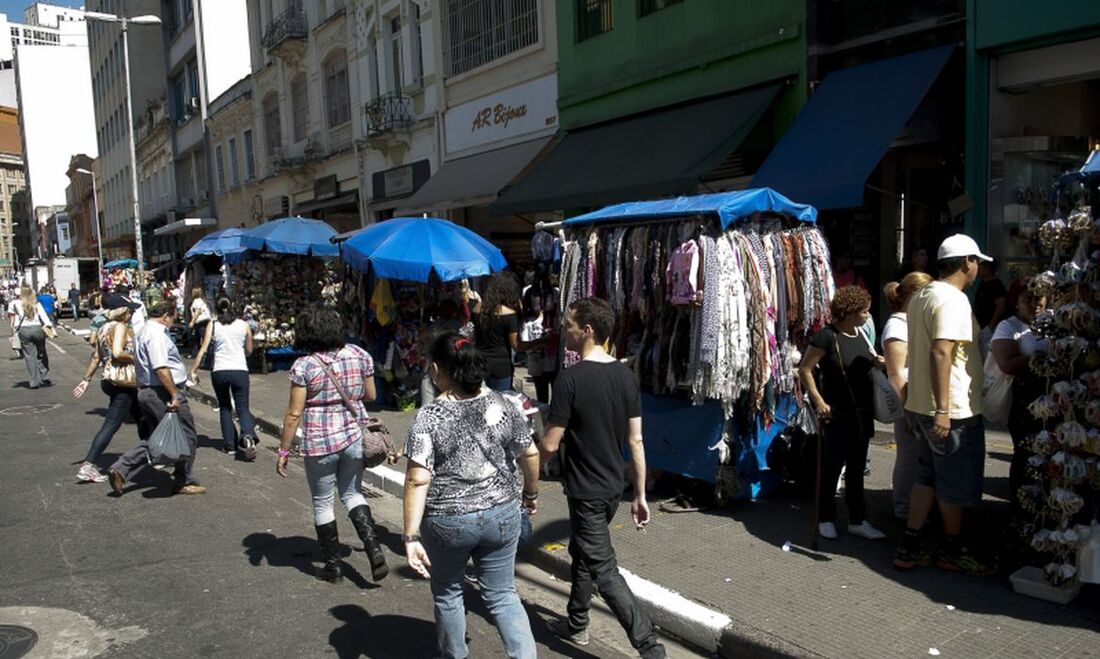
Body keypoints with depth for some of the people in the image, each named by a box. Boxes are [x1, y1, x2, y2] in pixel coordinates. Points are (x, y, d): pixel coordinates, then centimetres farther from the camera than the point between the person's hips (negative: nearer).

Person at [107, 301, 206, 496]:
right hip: (163, 392, -10)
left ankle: (120, 469, 9)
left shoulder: (143, 332, 18)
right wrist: (174, 394, -25)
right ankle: (184, 482, 12)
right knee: (187, 437, 3)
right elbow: (161, 368, -25)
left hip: (146, 391, 10)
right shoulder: (157, 334, -16)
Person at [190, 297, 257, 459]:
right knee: (242, 408, 4)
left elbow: (203, 349, -3)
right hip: (240, 371, 0)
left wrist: (194, 370, 2)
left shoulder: (213, 325, 4)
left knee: (225, 408, 18)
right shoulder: (244, 325, 6)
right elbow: (249, 351, 14)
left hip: (219, 371, 1)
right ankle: (247, 435, -24)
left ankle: (230, 444, 16)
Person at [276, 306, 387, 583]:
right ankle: (374, 547, 4)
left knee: (322, 502, 13)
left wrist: (284, 450, -3)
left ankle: (332, 564, 23)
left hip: (319, 444, -4)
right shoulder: (359, 355, -2)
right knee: (352, 493, 21)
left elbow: (294, 413, -11)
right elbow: (370, 396, 7)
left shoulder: (304, 366, -13)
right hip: (353, 437, 4)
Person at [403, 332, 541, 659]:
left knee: (448, 593, 21)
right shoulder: (502, 405, -4)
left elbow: (418, 480, -18)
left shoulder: (429, 416, -14)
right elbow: (530, 454, 2)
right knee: (502, 595, 15)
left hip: (447, 523, -2)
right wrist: (531, 492, 19)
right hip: (502, 515, 3)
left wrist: (411, 536, -14)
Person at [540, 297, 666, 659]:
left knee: (604, 570, 1)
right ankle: (576, 624, 40)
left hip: (586, 490, -8)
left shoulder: (570, 378, -21)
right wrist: (641, 495, 8)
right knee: (582, 553, 24)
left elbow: (550, 445, -18)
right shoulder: (625, 375, -1)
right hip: (613, 486, 8)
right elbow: (636, 440, 2)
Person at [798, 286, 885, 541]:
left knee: (856, 469, 13)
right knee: (832, 468, 4)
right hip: (836, 415, -7)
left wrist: (877, 363, 2)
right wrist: (818, 401, -17)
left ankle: (857, 520, 22)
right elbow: (804, 369, -13)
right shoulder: (827, 336, -14)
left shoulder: (861, 334, 8)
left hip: (861, 414, 7)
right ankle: (826, 519, 17)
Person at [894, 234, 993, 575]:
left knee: (927, 476, 16)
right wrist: (942, 410, -30)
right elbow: (941, 353, -28)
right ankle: (953, 551, 24)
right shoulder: (953, 300, -18)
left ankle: (909, 547, 19)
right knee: (956, 485, 8)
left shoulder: (921, 296, 13)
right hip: (953, 410, -9)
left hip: (922, 406, 9)